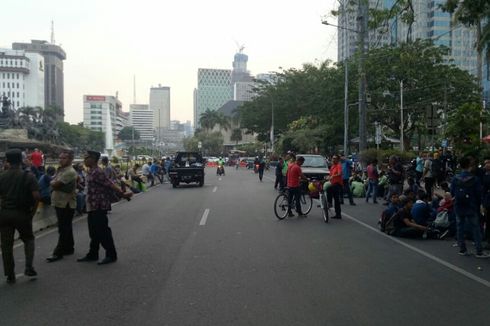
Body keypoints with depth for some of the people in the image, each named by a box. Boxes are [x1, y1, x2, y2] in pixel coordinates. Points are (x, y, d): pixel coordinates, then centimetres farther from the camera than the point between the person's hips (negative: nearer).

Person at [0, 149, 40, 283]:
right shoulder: (28, 176, -7)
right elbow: (36, 196, -14)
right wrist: (33, 211, -2)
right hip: (22, 213, -1)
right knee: (28, 239, 20)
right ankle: (29, 267, 6)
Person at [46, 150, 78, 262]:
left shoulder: (70, 172, -18)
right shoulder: (60, 170, 14)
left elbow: (55, 185, -21)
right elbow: (53, 183, 13)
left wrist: (53, 183, -1)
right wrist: (55, 184, -7)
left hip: (66, 204, -10)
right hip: (59, 203, 10)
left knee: (64, 229, -3)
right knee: (65, 228, 17)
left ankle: (58, 252, 0)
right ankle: (69, 248, 27)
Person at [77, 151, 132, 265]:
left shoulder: (96, 172, -18)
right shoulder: (92, 172, 14)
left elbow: (110, 185, -20)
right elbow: (108, 184, 14)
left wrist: (122, 194, -21)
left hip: (98, 207, -10)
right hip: (93, 207, 10)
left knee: (103, 232, -3)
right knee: (94, 232, 16)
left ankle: (111, 255, 6)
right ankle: (92, 254, 26)